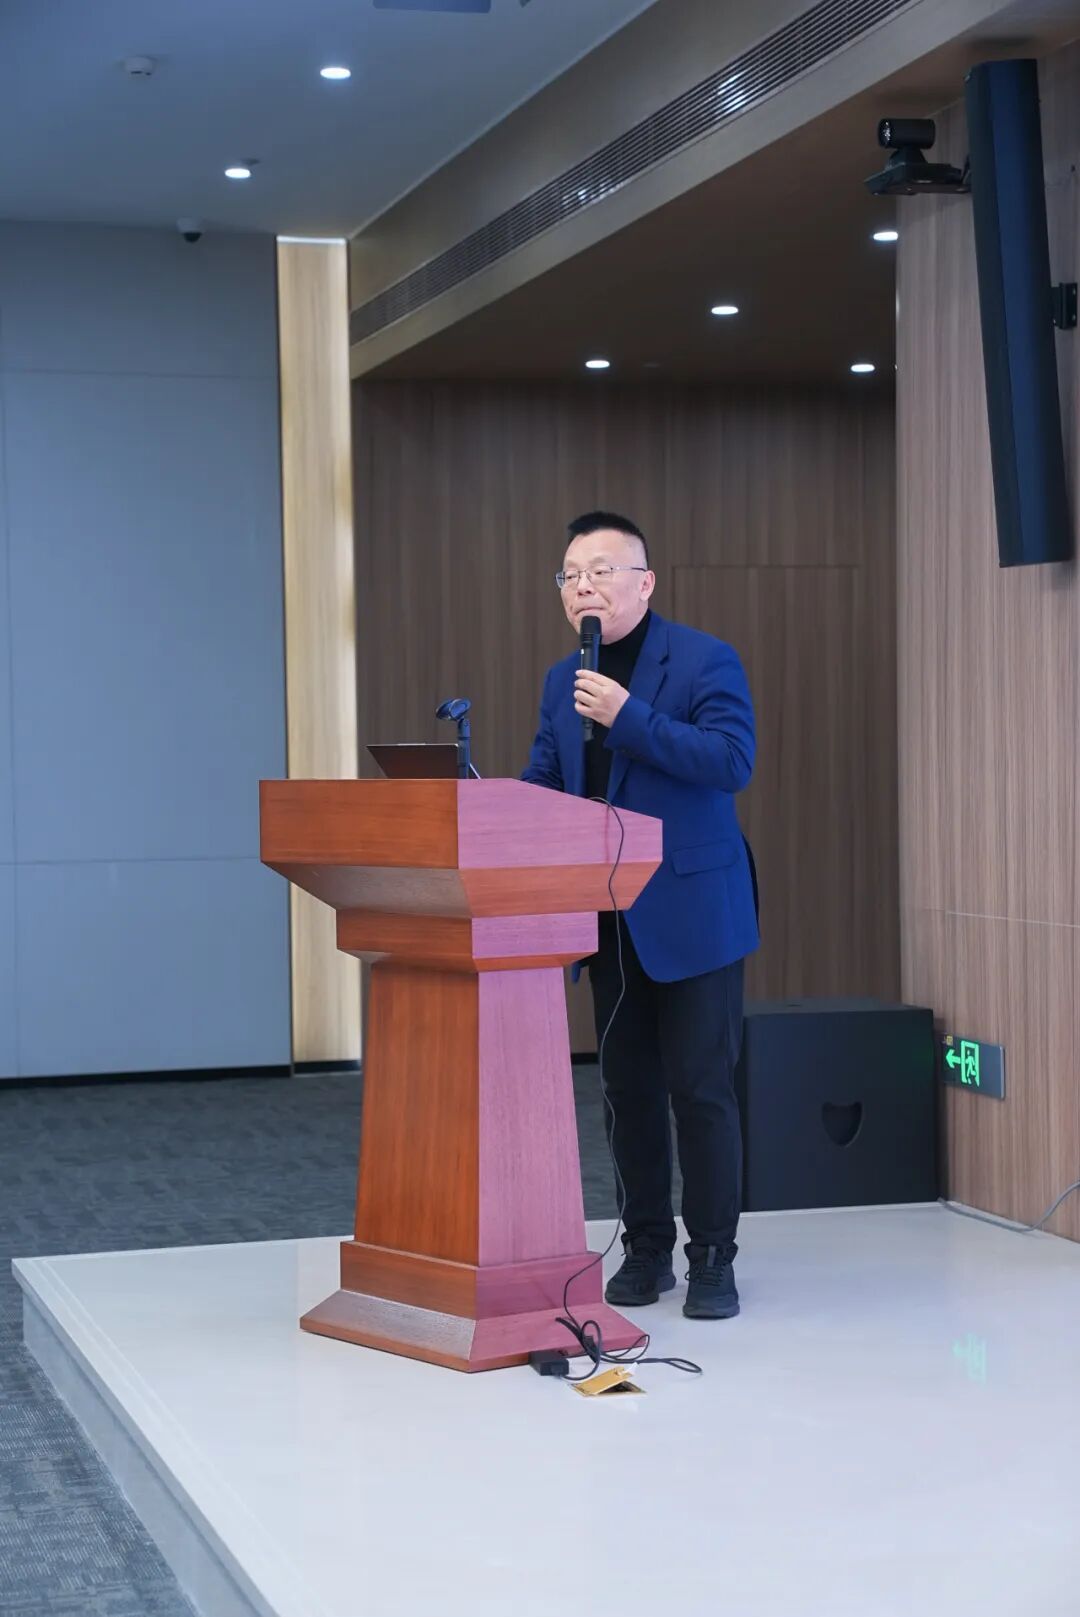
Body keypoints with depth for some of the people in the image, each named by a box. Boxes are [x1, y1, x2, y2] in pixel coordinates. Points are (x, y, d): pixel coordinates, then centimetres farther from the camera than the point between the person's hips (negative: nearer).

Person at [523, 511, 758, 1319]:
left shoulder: (704, 661, -7)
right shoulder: (564, 680, 12)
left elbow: (733, 761, -19)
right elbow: (541, 787, 15)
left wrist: (628, 716, -24)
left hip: (691, 913, -6)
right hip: (607, 919, 6)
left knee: (700, 1088, -3)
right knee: (629, 1089, 10)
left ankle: (713, 1258, 6)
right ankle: (646, 1247, 21)